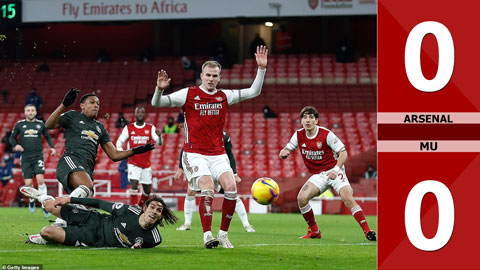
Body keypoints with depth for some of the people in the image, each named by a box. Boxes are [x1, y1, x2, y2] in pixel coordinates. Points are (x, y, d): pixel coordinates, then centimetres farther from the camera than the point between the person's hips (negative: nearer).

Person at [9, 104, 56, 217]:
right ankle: (31, 200, 27)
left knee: (40, 179, -17)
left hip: (38, 156, 0)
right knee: (28, 183, -4)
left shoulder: (40, 124, 6)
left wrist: (52, 147, 4)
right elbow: (12, 138, 13)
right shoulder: (19, 125, 4)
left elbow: (47, 136, 19)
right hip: (25, 158, 0)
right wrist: (15, 145, -8)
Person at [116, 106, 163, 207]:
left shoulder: (150, 128, 3)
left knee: (147, 190, 5)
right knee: (134, 185, -19)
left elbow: (159, 143, -8)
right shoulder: (128, 128, 3)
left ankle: (141, 207, 27)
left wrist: (159, 136, -30)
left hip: (146, 164, 2)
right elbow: (119, 141, 9)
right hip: (133, 163, -2)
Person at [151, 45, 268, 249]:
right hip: (195, 154, -4)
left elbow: (254, 92, 12)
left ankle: (223, 234, -1)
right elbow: (157, 103, -2)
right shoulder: (189, 94, -1)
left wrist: (261, 69, 2)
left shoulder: (224, 96, 9)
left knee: (231, 188, -15)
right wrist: (159, 89, -23)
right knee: (207, 190, -24)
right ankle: (207, 236, -21)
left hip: (218, 154, 4)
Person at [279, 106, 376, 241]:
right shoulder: (299, 135, -1)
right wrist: (284, 153, -23)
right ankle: (314, 231, 2)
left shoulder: (327, 134, -14)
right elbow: (284, 152, 3)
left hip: (333, 171, -4)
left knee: (347, 197, -25)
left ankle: (367, 231, -24)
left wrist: (336, 170, -24)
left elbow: (343, 153, -10)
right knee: (301, 198, -16)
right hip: (318, 176, 4)